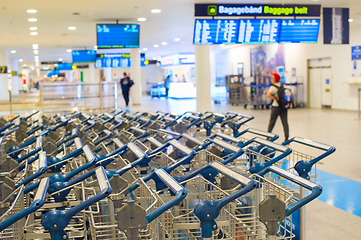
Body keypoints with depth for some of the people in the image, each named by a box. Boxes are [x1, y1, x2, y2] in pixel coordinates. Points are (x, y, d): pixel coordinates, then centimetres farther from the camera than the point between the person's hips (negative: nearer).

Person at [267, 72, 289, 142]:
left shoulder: (273, 87, -9)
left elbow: (268, 95, -27)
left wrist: (275, 98, -14)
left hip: (276, 106, -5)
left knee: (272, 121, 5)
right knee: (285, 122, 4)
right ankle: (287, 137, 0)